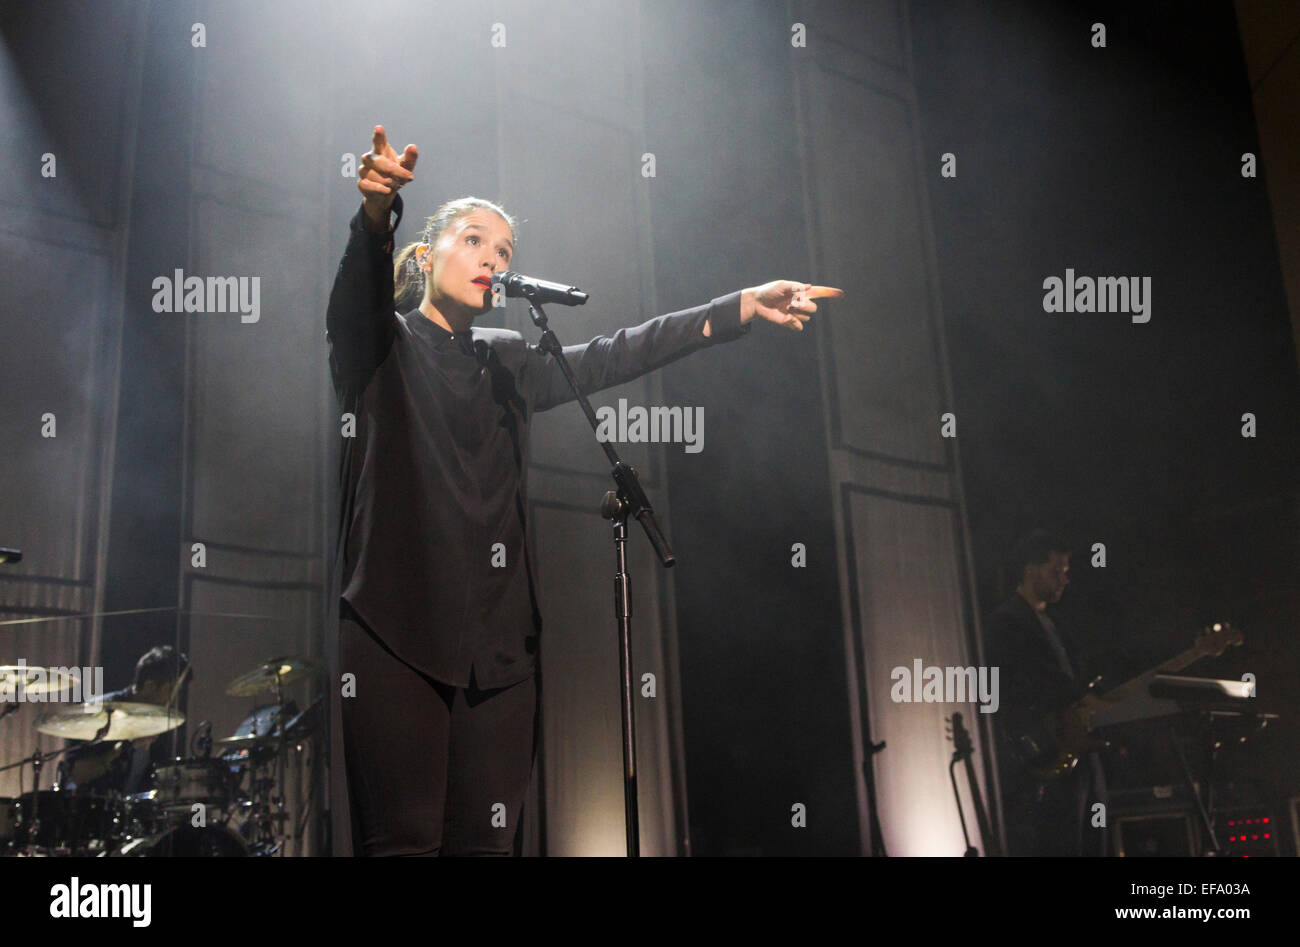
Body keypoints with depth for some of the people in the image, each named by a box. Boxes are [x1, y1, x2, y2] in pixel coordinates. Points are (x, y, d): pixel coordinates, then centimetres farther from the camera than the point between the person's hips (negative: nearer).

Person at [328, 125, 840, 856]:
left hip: (498, 639, 5)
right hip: (397, 633, -4)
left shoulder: (508, 364, 21)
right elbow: (361, 290, -14)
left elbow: (614, 357, 16)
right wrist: (378, 213, -37)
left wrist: (744, 307, 10)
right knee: (404, 839, -8)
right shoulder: (381, 344, 7)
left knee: (488, 838, 2)